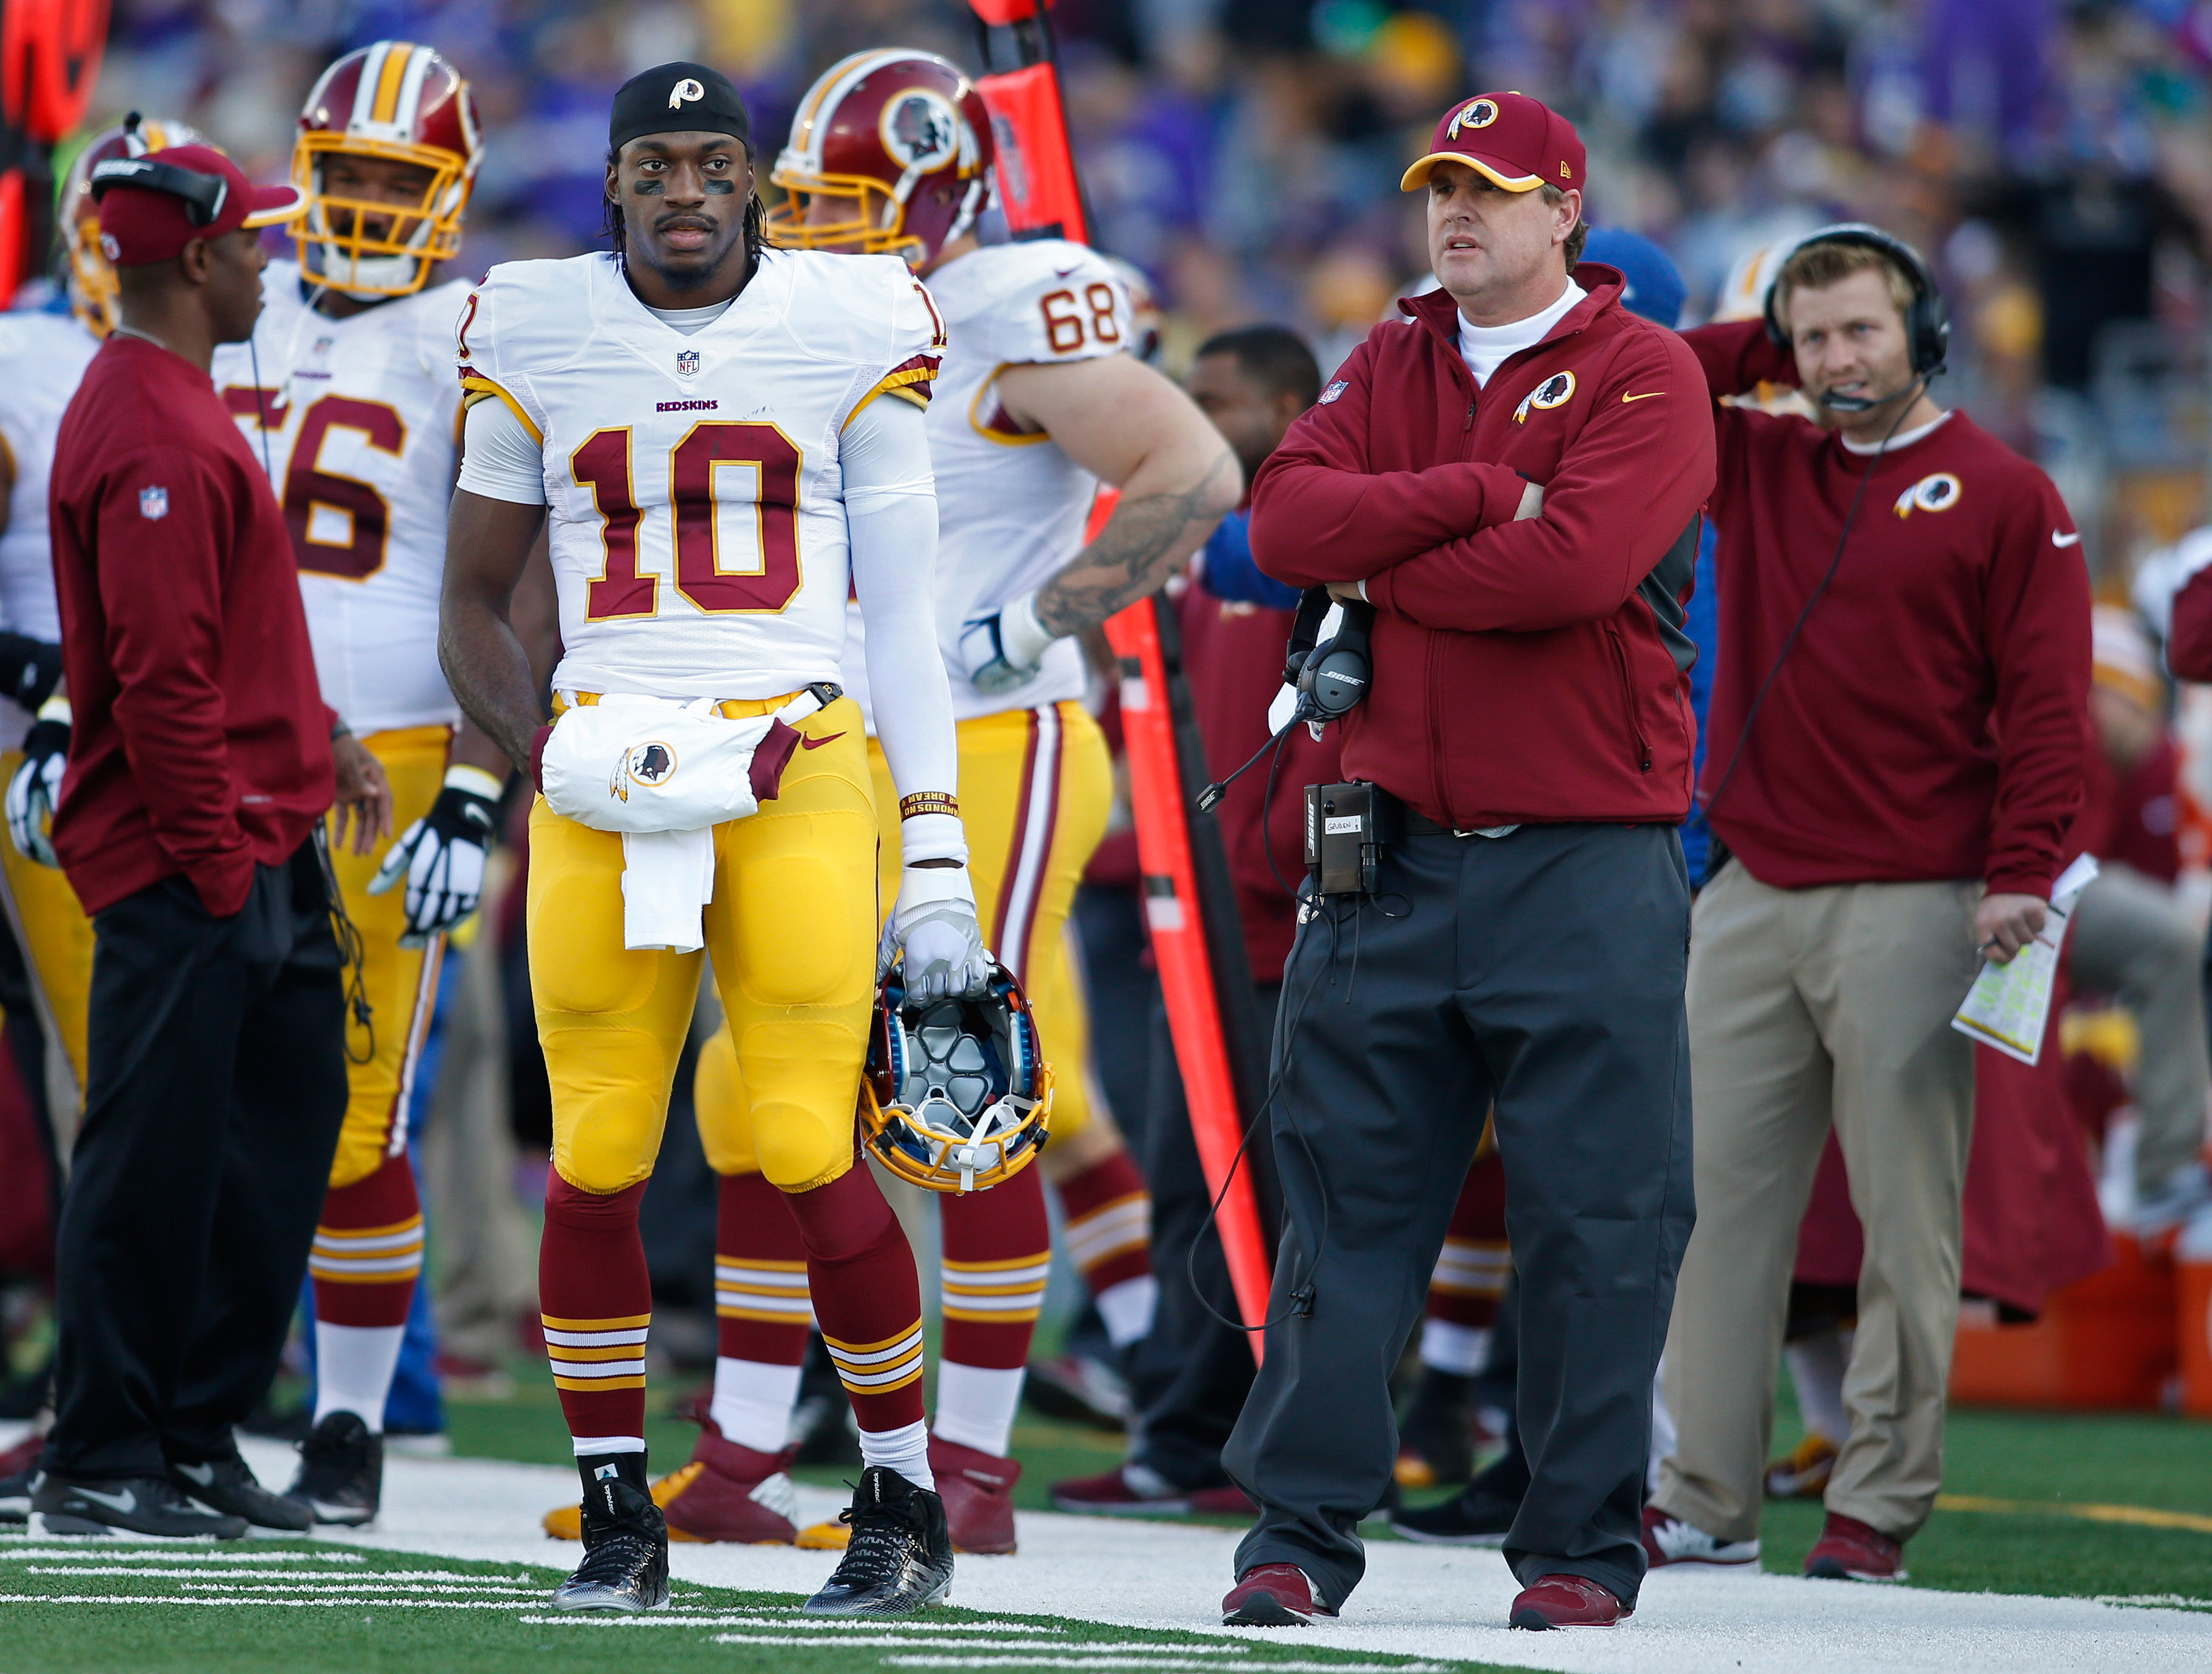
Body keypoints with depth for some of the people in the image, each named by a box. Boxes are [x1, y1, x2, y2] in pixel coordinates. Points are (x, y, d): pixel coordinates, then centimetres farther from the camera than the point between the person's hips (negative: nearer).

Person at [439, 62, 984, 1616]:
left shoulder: (849, 334, 4)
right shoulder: (539, 339, 8)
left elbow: (904, 613, 6)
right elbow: (474, 605, 14)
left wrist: (939, 859, 1)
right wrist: (546, 750, -4)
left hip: (798, 769, -2)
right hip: (604, 776, 2)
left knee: (811, 1154, -10)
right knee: (594, 1163, -2)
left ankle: (905, 1501, 7)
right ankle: (620, 1523, 12)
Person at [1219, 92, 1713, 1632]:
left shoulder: (1643, 376, -1)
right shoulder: (1387, 373, 15)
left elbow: (1573, 565, -16)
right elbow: (1287, 521, -1)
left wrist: (1380, 570, -5)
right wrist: (1476, 495, -11)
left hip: (1586, 864, -4)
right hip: (1392, 856, 4)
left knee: (1597, 1217, -3)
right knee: (1345, 1198, 3)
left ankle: (1585, 1545, 5)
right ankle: (1301, 1532, 7)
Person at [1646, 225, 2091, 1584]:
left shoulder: (2002, 495, 0)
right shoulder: (1757, 463, 13)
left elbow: (2048, 704, -4)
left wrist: (2021, 875, -13)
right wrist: (1763, 348, 13)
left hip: (1911, 908, -5)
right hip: (1753, 897, 5)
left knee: (1905, 1217, -3)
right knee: (1726, 1199, 3)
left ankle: (1879, 1508, -1)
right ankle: (1708, 1499, 6)